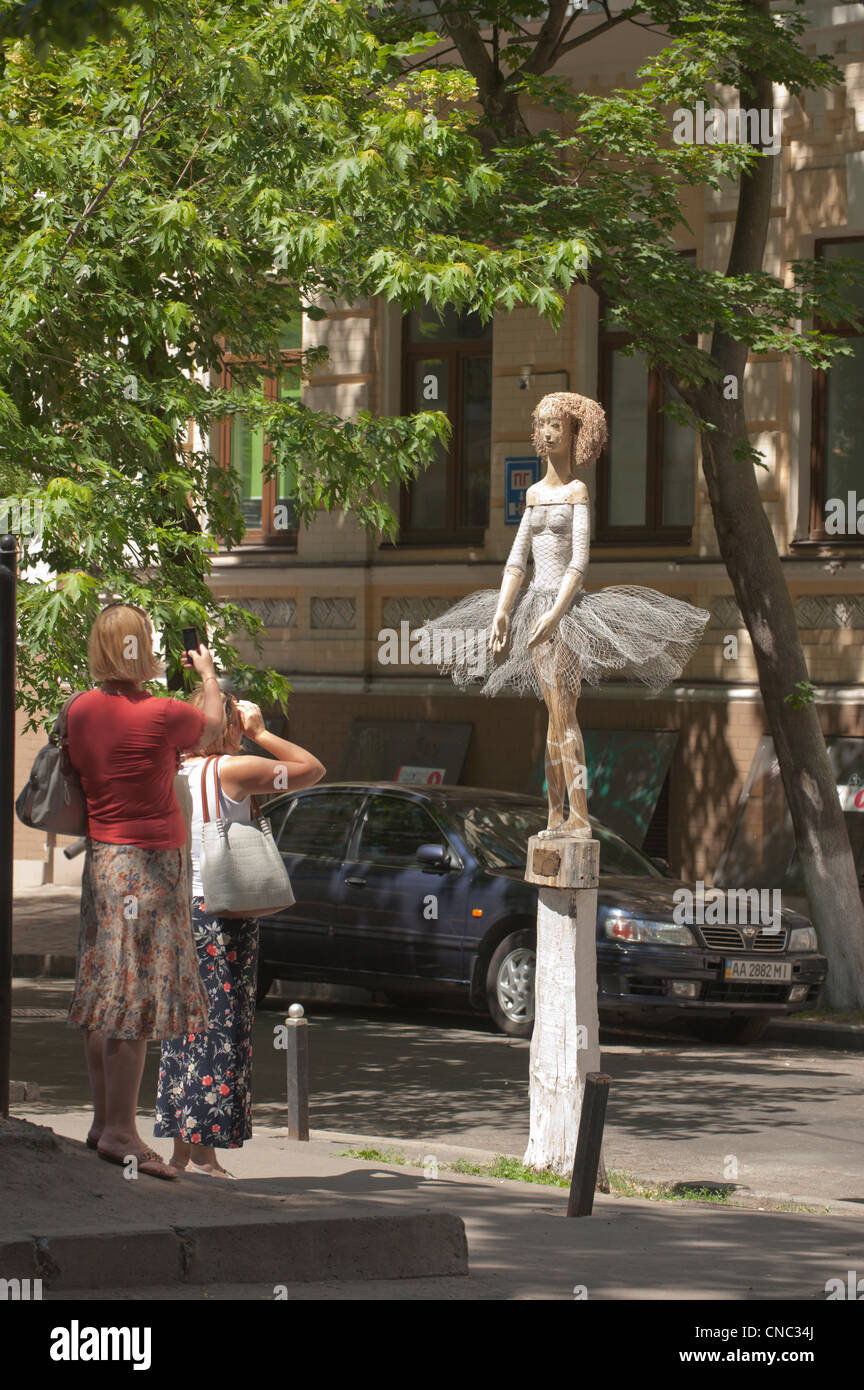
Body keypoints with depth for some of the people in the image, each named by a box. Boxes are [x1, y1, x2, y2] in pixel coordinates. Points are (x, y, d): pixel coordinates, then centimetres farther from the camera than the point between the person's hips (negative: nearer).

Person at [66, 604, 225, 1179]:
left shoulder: (83, 710, 3)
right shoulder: (161, 715, -14)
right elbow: (211, 723, 7)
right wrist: (208, 673, 26)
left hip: (103, 855, 7)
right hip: (149, 863, -7)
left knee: (105, 1001, 12)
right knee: (136, 1001, -7)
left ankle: (104, 1121, 18)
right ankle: (120, 1130, -9)